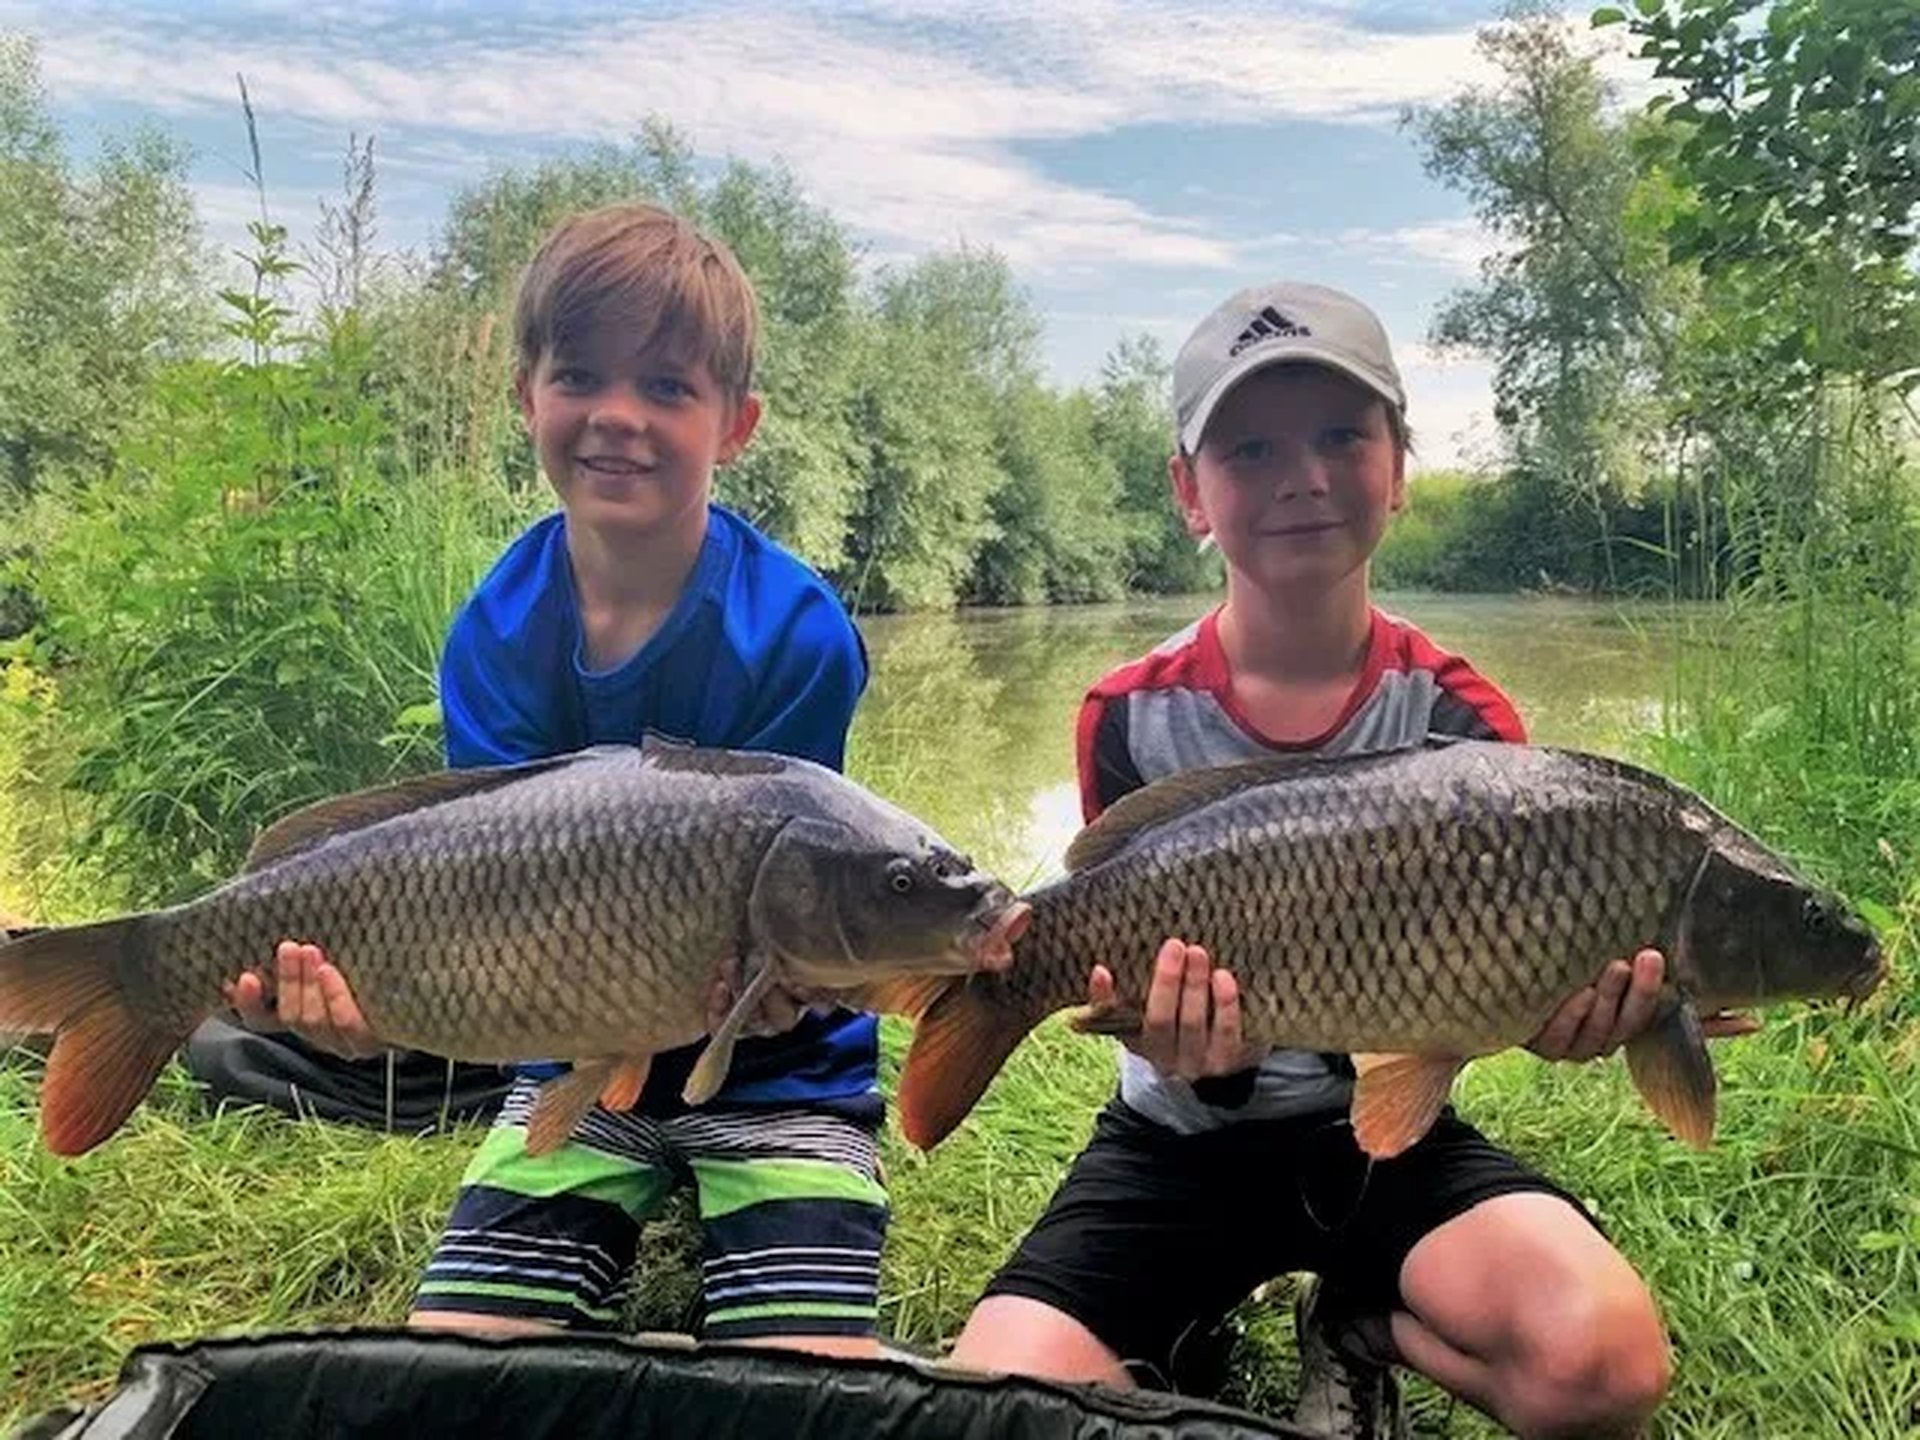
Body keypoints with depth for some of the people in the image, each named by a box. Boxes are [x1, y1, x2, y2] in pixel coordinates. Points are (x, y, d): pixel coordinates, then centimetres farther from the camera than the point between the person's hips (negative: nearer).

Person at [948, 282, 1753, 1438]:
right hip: (1187, 1136, 0)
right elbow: (1143, 957, -11)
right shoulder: (1132, 720, -11)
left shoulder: (1457, 715, -9)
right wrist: (1200, 1057, -35)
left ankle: (1361, 1331, 6)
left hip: (1384, 1129, 1)